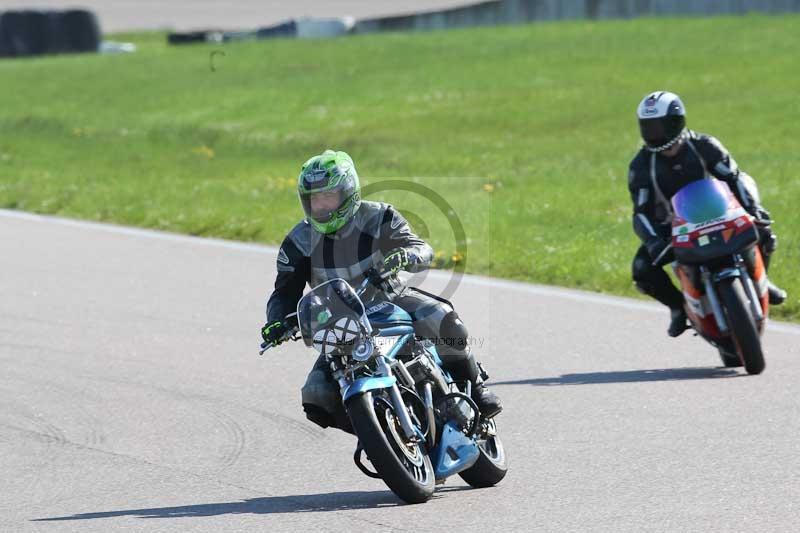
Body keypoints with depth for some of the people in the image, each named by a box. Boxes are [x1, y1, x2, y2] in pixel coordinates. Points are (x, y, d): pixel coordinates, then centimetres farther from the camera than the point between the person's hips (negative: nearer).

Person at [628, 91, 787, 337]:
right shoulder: (641, 165, -11)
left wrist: (753, 208, -31)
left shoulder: (704, 146, -10)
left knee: (762, 233, -21)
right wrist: (653, 242, -35)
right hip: (671, 228, -1)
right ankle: (677, 304, 3)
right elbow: (641, 213, -15)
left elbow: (737, 177, -12)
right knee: (643, 269, -28)